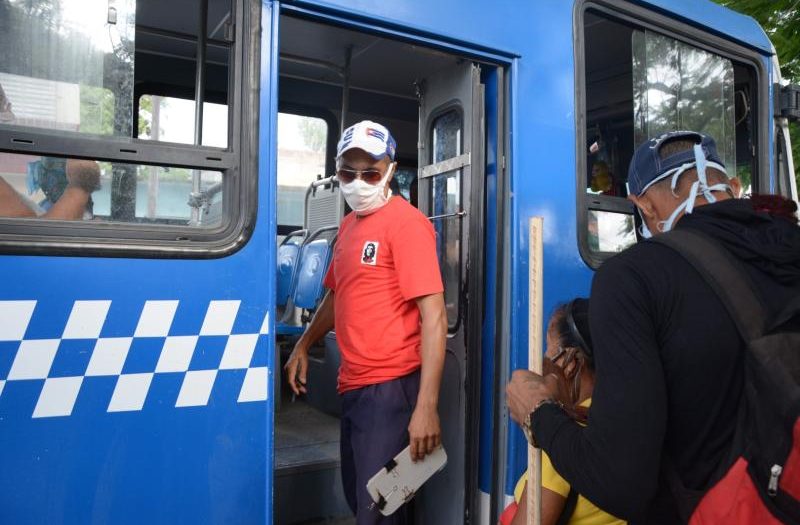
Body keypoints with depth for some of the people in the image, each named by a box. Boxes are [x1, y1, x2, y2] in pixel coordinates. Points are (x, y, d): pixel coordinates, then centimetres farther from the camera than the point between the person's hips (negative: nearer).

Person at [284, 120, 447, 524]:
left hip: (390, 387, -8)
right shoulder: (348, 225, 13)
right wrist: (303, 346, 15)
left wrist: (426, 406, -24)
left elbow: (434, 316, -19)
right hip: (352, 386, 8)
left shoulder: (405, 222, -13)